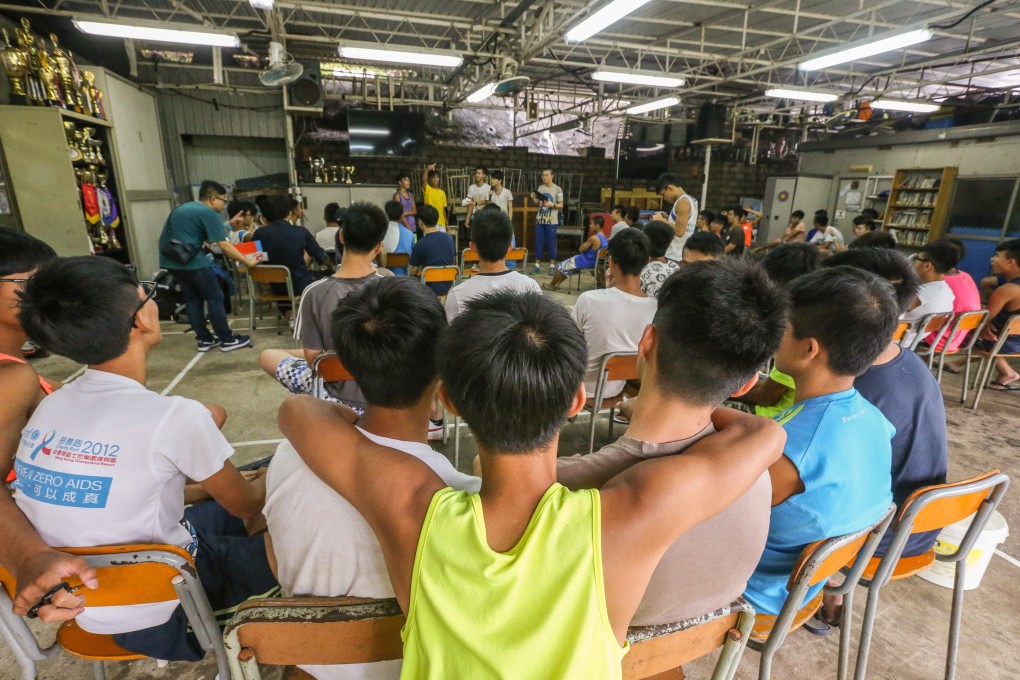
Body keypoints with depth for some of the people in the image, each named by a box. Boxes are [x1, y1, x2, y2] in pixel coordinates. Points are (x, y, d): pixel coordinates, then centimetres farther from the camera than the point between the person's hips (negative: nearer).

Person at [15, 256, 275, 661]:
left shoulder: (49, 407, -6)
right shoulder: (174, 417, -28)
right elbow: (246, 504, -10)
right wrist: (272, 480, 10)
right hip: (158, 617, -6)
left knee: (220, 510, 23)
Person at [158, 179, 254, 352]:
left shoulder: (181, 208, 20)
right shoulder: (209, 213, -8)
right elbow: (224, 245, -13)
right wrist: (247, 261, -9)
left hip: (170, 260, 9)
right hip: (191, 260, -9)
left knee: (192, 299, 14)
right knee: (215, 297, 0)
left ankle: (204, 339, 17)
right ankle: (227, 339, 3)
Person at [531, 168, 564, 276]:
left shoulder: (557, 189, -5)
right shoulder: (540, 188, 8)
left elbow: (561, 206, -3)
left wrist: (552, 204, -20)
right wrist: (534, 198, -4)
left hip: (551, 221, -4)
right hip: (539, 220, 4)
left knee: (551, 243, 1)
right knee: (539, 243, 6)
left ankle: (552, 266, 9)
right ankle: (537, 265, 11)